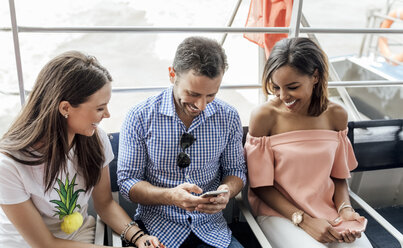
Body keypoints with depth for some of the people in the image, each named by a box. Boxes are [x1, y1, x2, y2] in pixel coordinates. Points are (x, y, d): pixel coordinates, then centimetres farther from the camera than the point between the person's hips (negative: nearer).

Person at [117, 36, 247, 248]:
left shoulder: (228, 117, -3)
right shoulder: (139, 118, -10)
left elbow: (236, 169, 9)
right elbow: (127, 181, -6)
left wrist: (227, 190, -15)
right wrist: (170, 196, -24)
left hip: (211, 228, 2)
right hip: (158, 226, -2)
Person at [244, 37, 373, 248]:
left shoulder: (336, 115, -1)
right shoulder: (264, 116, -12)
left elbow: (338, 175, 10)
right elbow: (260, 184, -8)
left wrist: (345, 210, -8)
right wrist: (303, 220, -14)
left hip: (328, 210, 4)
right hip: (279, 212, -3)